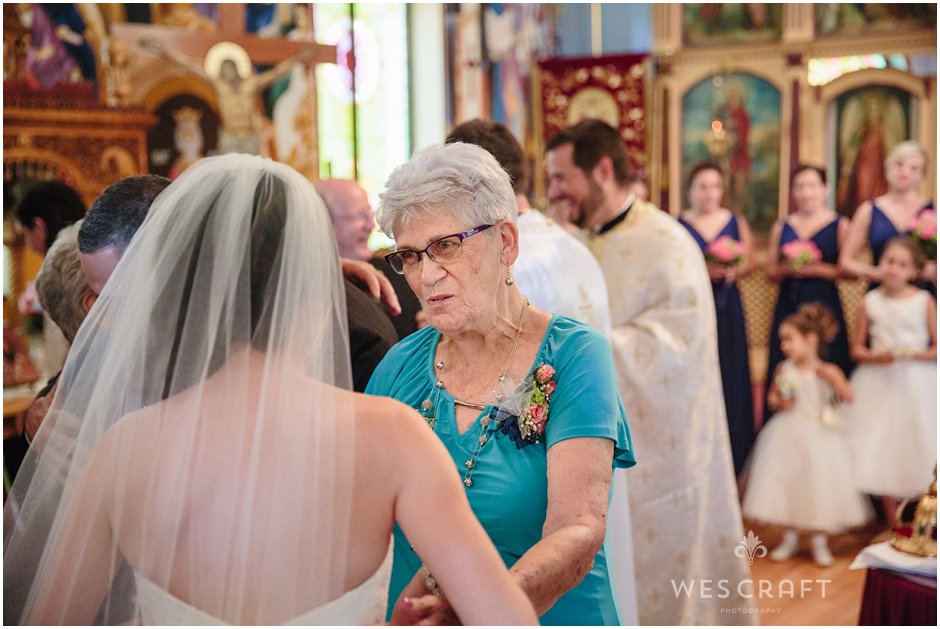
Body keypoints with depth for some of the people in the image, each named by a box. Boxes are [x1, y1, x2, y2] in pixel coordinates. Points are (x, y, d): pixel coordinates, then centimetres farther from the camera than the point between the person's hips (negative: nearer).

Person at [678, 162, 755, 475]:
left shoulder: (736, 222, 8)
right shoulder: (678, 225, 0)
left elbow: (749, 262, 10)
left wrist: (734, 271, -10)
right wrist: (702, 271, -17)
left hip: (727, 308, 2)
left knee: (730, 378, 2)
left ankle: (731, 458, 12)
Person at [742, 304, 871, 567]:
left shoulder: (828, 371, -8)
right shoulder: (783, 369, 1)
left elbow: (848, 396, -21)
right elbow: (773, 395, 14)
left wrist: (828, 375, -30)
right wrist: (779, 403, -8)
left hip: (819, 437, -3)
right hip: (788, 436, 3)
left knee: (819, 485, 2)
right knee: (787, 484, 6)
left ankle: (820, 542, 19)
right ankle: (790, 538, 23)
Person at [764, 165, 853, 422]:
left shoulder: (839, 225, 3)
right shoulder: (781, 227, 13)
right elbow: (770, 271, 12)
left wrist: (817, 269, -14)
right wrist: (787, 268, -8)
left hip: (824, 307, -3)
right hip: (788, 307, 3)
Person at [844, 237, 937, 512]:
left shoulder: (924, 301, -3)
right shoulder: (870, 302, 2)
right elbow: (857, 349, 6)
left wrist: (913, 355, -20)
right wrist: (877, 357, -13)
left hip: (917, 385, -2)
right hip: (878, 386, 2)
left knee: (916, 446, -1)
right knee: (882, 447, 3)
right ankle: (892, 521, 16)